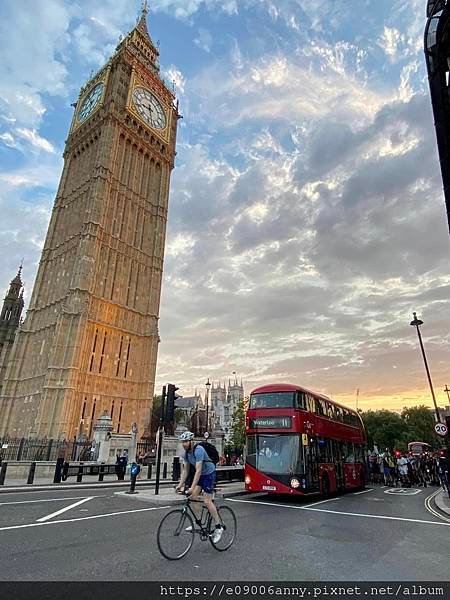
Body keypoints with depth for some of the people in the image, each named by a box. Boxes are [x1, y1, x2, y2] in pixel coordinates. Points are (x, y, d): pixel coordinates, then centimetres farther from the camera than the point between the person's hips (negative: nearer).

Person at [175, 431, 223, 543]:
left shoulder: (198, 450, -30)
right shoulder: (186, 453, -4)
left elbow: (198, 470, -34)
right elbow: (185, 470, 3)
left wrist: (192, 487, -37)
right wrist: (180, 484, -5)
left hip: (209, 473, -8)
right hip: (201, 475, 8)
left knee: (207, 501, -9)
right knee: (193, 496, -2)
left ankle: (218, 527, 3)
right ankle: (198, 522, 13)